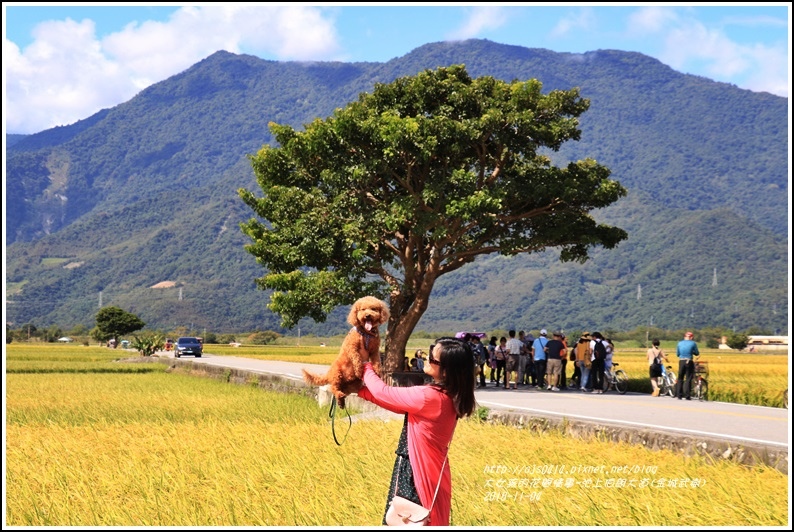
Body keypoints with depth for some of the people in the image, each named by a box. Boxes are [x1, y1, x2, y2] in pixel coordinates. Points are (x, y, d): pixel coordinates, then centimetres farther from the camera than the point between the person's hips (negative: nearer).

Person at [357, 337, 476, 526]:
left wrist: (366, 367, 5)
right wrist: (360, 390, 11)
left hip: (418, 474, -9)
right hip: (429, 472, 9)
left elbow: (383, 393, -14)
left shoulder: (429, 397, -26)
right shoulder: (447, 396, 3)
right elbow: (397, 403, 12)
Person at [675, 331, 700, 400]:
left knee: (680, 378, 12)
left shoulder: (679, 343, 5)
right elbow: (697, 353, 5)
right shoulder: (693, 343, -3)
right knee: (688, 379, 0)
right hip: (689, 362, -3)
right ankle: (687, 396, -4)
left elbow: (677, 354, 11)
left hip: (681, 362, 3)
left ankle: (679, 395, 10)